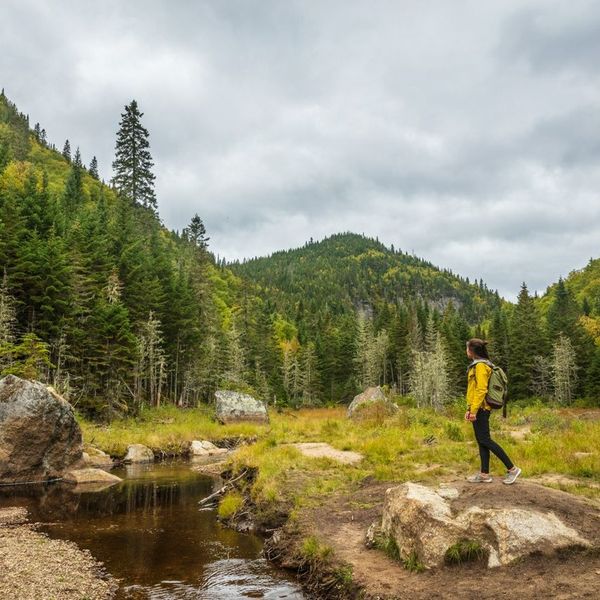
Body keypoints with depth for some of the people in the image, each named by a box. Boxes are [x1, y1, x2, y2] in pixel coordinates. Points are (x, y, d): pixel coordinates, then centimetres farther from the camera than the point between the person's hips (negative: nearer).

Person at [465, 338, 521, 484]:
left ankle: (512, 468, -2)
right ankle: (484, 474, 13)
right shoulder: (476, 365, 16)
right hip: (477, 408, 10)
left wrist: (474, 410, -22)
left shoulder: (480, 366, -14)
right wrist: (469, 409, 20)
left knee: (484, 440, -7)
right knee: (481, 440, 9)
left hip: (480, 409, -10)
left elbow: (481, 390, -20)